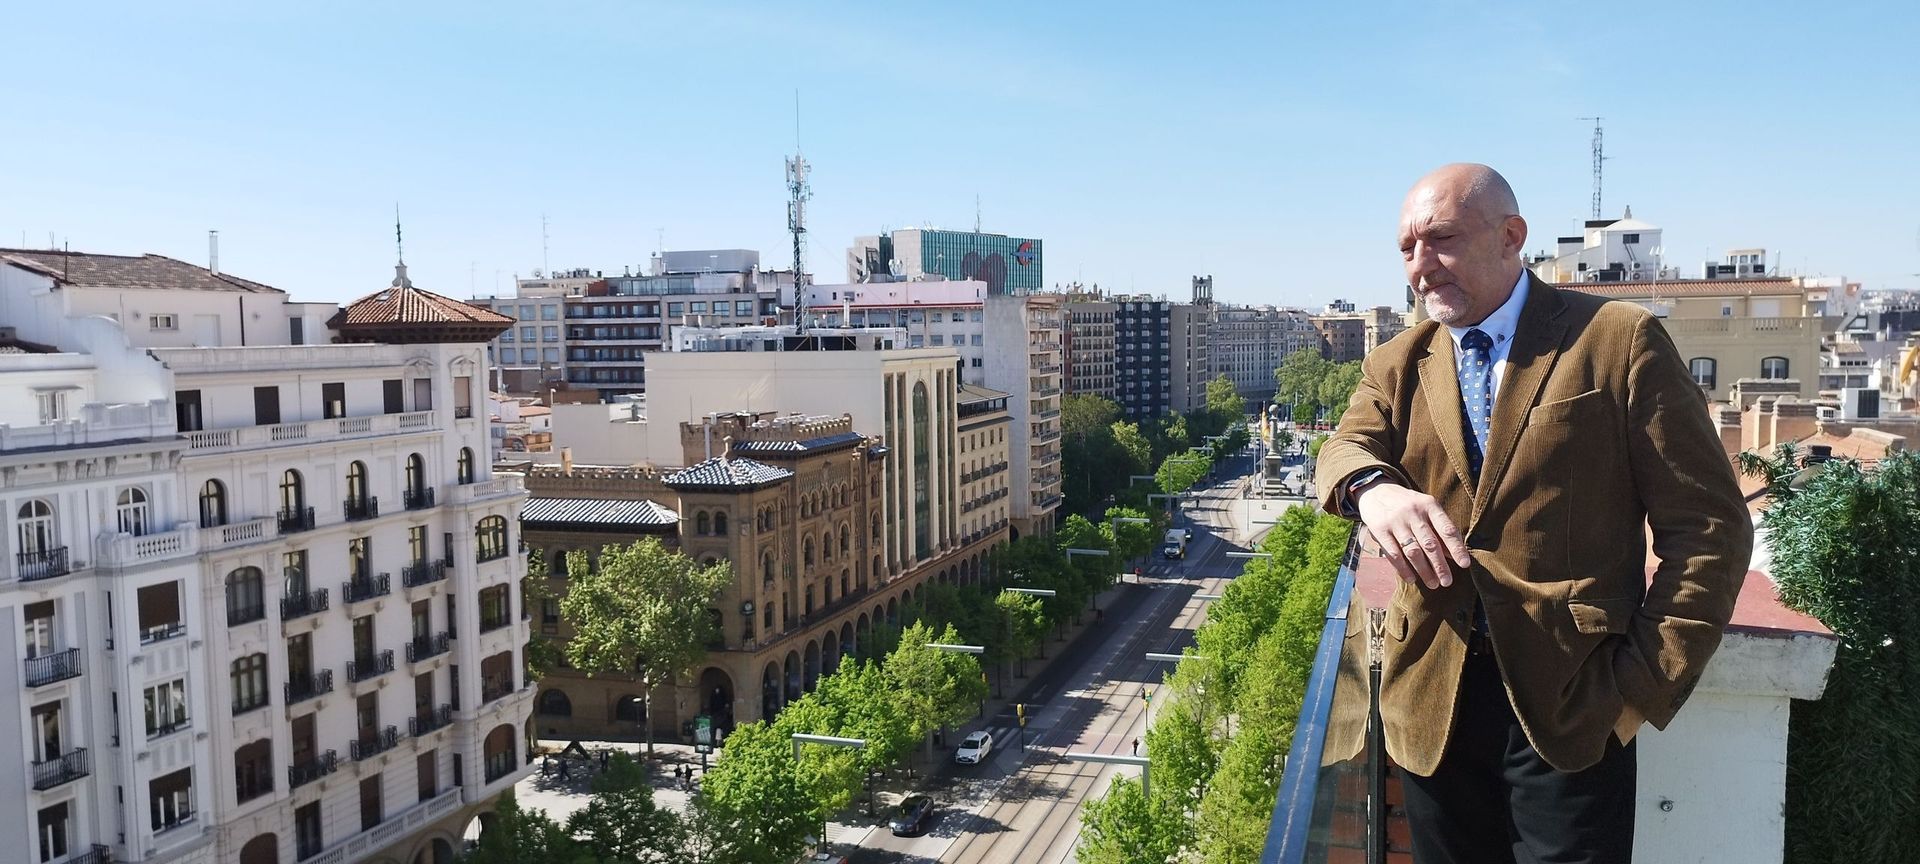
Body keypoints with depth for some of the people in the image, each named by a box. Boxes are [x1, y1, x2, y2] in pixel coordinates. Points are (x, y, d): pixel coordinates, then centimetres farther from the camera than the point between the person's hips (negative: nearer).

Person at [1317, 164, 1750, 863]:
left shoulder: (1619, 340, -3)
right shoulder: (1397, 365, 10)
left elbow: (1708, 525, -5)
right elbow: (1345, 449, -8)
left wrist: (1644, 686, -11)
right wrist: (1373, 488, -32)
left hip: (1571, 707, -4)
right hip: (1432, 706, 4)